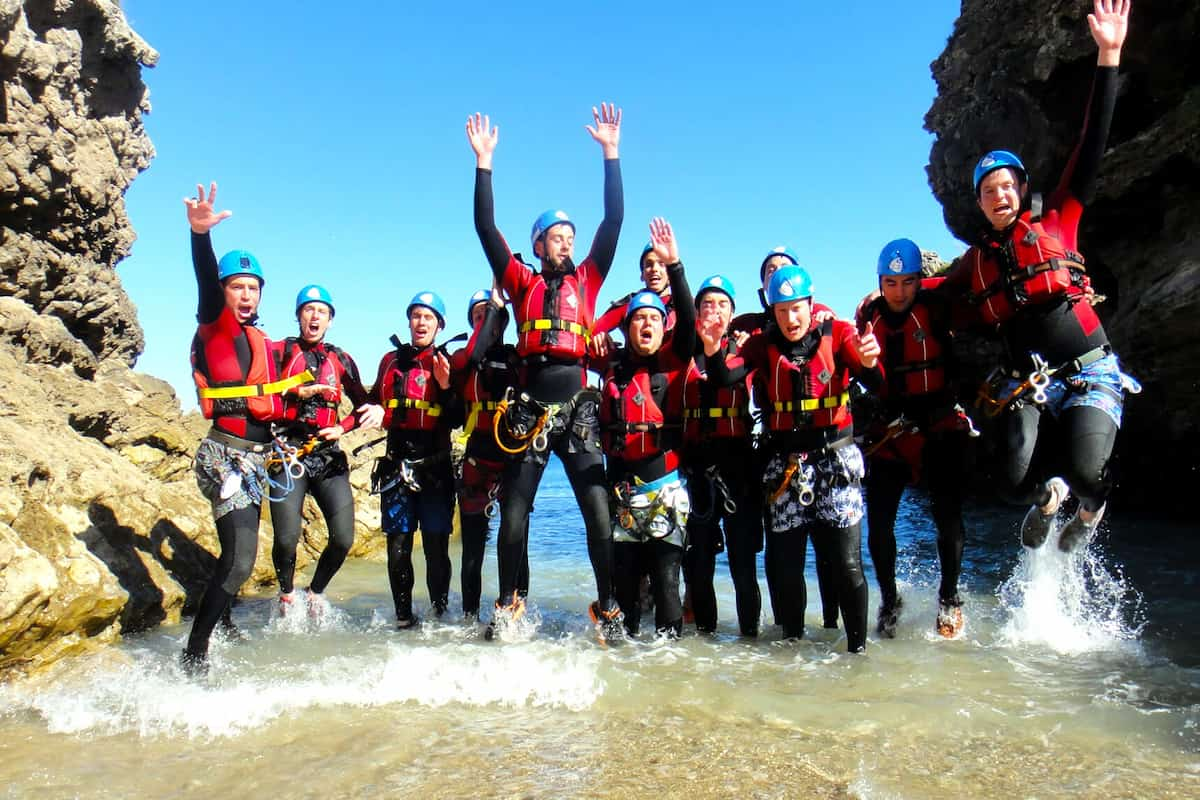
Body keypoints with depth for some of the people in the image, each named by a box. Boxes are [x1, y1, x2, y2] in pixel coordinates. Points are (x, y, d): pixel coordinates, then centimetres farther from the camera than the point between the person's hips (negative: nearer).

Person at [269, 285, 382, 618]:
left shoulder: (340, 359, 15)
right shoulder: (281, 351, 7)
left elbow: (362, 403, 17)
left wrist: (343, 427, 0)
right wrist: (297, 393, -18)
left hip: (329, 456, 3)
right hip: (289, 453, -2)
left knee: (343, 538, -7)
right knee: (287, 538, -13)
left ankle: (316, 592, 21)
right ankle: (286, 595, 19)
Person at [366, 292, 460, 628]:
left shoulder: (447, 364, 7)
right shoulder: (391, 361, 16)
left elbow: (457, 420, 0)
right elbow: (375, 403, 27)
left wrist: (445, 386, -13)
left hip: (435, 466, -2)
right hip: (396, 464, 3)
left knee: (436, 546, -4)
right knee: (398, 546, 1)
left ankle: (440, 614, 7)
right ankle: (403, 617, 13)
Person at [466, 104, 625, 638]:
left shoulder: (586, 281, 15)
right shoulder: (522, 282, 13)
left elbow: (613, 220, 9)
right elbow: (486, 227, 6)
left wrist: (611, 153, 6)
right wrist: (484, 163, 2)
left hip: (576, 408, 0)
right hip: (529, 409, 0)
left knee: (599, 515, -4)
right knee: (513, 517, 4)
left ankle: (607, 608, 8)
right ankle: (507, 605, 20)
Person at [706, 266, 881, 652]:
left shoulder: (838, 334, -2)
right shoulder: (763, 344, 3)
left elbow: (874, 383, -16)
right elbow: (726, 378, -14)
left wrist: (869, 362, -39)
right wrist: (713, 352, -35)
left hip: (835, 462, -2)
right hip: (783, 466, 2)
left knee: (846, 563, -4)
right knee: (784, 564, 8)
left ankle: (857, 646, 13)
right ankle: (792, 642, 27)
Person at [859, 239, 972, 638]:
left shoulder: (936, 309, -6)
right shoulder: (868, 316, 3)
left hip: (940, 427, -2)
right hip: (888, 430, 2)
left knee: (947, 514, -5)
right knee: (878, 519, -2)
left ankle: (949, 598, 18)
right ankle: (889, 599, 18)